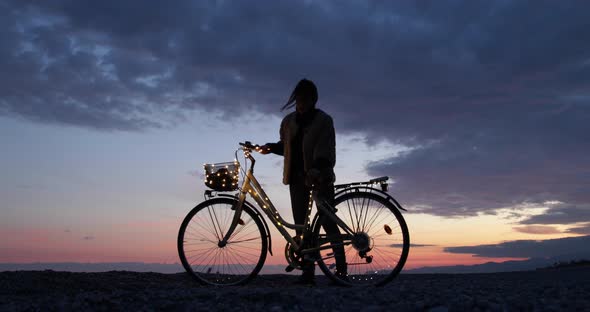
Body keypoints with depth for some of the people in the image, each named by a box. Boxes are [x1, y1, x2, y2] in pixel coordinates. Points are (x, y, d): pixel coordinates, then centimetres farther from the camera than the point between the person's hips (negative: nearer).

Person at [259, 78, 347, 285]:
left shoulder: (323, 120, -6)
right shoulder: (289, 122, 10)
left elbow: (326, 152, -16)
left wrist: (318, 170, -33)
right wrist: (271, 147, 1)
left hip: (320, 177, -5)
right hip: (298, 176, 5)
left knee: (327, 222, -7)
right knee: (301, 225, 1)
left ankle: (341, 268, 1)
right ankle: (308, 272, 4)